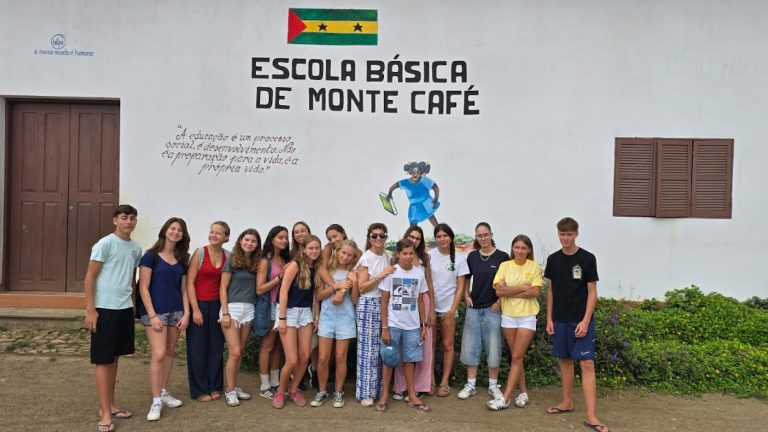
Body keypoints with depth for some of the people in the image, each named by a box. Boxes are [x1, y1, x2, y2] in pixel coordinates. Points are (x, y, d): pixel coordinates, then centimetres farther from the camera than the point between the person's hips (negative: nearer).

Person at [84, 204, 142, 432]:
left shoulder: (136, 248, 9)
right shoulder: (105, 244, -10)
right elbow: (90, 277, -10)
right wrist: (90, 309, -14)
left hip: (125, 309, 6)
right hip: (105, 309, -6)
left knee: (114, 358, 15)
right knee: (103, 361, 1)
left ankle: (111, 405, 27)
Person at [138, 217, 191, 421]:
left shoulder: (181, 259, 10)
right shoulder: (151, 256, -5)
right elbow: (143, 288, -9)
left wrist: (186, 313, 5)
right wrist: (152, 315, -14)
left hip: (176, 311, 6)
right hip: (155, 311, -5)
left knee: (170, 352, 11)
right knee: (158, 355, -9)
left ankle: (164, 392, 25)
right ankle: (156, 401, 0)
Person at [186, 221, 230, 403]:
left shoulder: (228, 256, 2)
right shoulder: (200, 253, -8)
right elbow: (189, 282, -8)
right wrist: (195, 309, -12)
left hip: (216, 305, 4)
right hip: (199, 304, -3)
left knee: (216, 347, 10)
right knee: (198, 348, 4)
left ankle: (214, 387, 23)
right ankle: (199, 390, 16)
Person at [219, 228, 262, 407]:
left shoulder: (256, 263, 10)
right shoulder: (232, 262, -3)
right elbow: (223, 288, -5)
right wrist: (225, 313, -11)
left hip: (248, 309, 5)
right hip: (232, 307, -5)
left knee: (239, 352, 9)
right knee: (235, 352, -7)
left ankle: (234, 387, 20)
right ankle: (230, 391, 5)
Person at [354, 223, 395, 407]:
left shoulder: (388, 256, 9)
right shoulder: (366, 258, -6)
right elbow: (361, 287, -10)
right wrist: (380, 275, -18)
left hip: (385, 304, 5)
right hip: (368, 305, -5)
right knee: (368, 348, -1)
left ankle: (379, 388, 17)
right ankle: (365, 392, 7)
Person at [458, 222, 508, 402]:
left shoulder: (502, 257, -6)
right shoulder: (472, 256, 4)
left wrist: (499, 302, -9)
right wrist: (466, 296, 3)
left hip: (492, 309, -3)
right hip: (473, 308, 3)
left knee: (493, 348, 5)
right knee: (470, 347, 7)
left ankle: (493, 385, 20)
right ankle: (471, 384, 18)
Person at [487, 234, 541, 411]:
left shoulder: (534, 266, -2)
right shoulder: (505, 266, 1)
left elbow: (536, 291, -12)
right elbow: (499, 291, -10)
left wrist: (510, 291, -12)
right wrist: (523, 287, -13)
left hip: (527, 317, -2)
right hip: (508, 316, 3)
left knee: (517, 357, -4)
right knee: (516, 357, 11)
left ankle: (506, 398, -2)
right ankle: (523, 392, 25)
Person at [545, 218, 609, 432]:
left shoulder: (587, 258, -6)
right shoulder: (553, 259, 5)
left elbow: (592, 292, -6)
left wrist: (585, 321, -12)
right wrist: (549, 318, 6)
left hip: (581, 320, -4)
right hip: (560, 320, 4)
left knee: (587, 363, -7)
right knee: (565, 360, 13)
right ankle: (567, 402, 28)